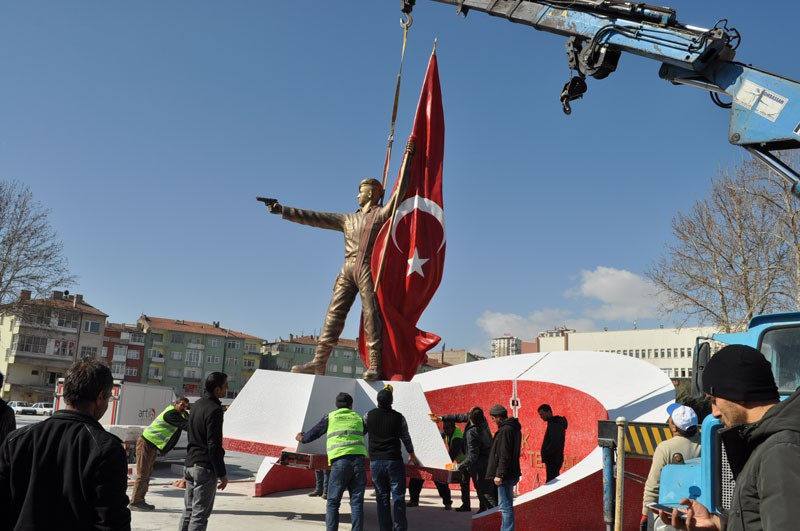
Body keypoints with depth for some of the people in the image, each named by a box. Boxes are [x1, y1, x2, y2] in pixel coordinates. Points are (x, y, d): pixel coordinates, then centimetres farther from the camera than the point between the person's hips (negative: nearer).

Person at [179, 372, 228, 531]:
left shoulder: (197, 405, 12)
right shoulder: (214, 410, -16)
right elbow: (214, 446, -18)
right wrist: (222, 474, -14)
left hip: (190, 464, 9)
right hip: (205, 467, -9)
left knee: (188, 511, 14)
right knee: (200, 514, -3)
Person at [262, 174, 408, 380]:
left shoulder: (381, 214, 12)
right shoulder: (348, 219, 26)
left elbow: (399, 194, 0)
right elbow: (314, 218, 25)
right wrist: (282, 210, 23)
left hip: (368, 269, -5)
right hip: (347, 270, 5)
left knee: (371, 314, -13)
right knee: (334, 313, -3)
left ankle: (374, 366, -18)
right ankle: (319, 362, -6)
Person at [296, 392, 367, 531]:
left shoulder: (330, 417, 12)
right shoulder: (358, 418, 19)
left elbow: (312, 434, 21)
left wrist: (301, 438, 41)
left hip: (340, 461, -2)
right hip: (359, 460, 2)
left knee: (333, 502, 6)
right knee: (357, 502, 5)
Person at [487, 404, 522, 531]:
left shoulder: (505, 430, -17)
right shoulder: (514, 428, 14)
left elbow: (504, 455, -22)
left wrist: (499, 474, -20)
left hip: (506, 475, -10)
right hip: (511, 473, 10)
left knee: (505, 506, -7)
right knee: (507, 505, 18)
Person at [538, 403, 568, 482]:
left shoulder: (554, 424, -15)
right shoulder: (555, 423, 16)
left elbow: (555, 443, -25)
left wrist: (545, 453, -14)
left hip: (553, 459, -10)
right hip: (553, 459, 10)